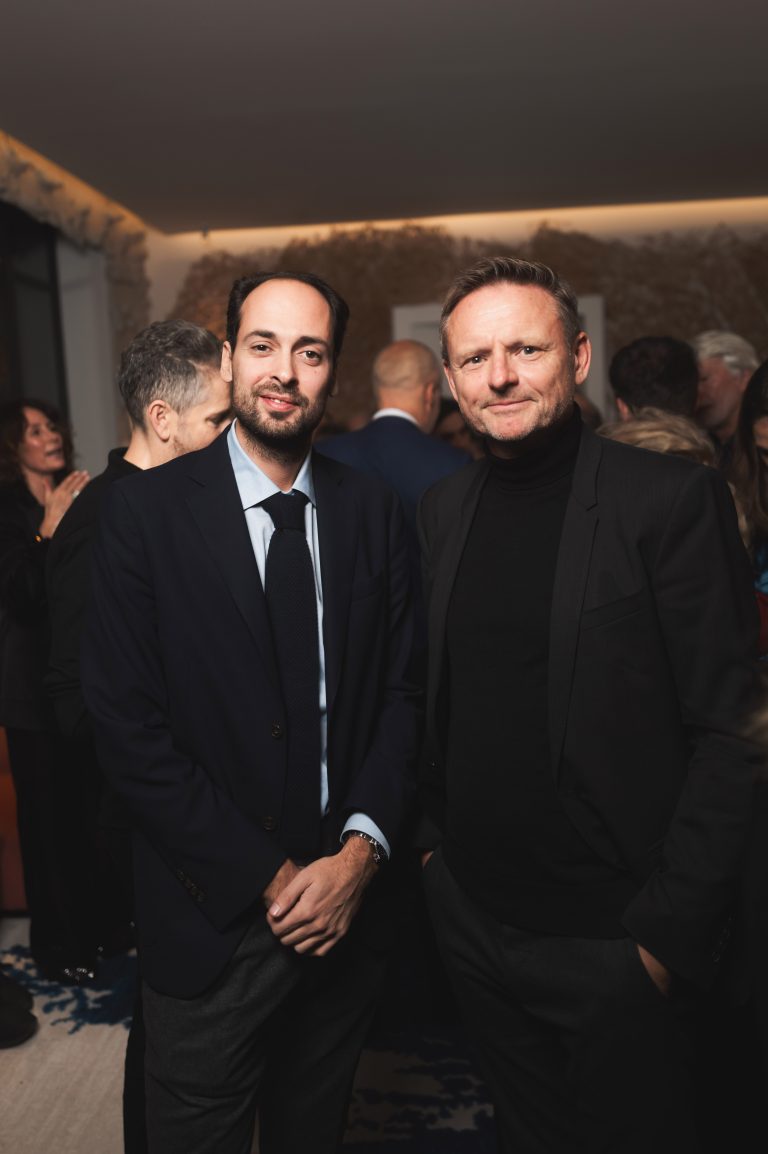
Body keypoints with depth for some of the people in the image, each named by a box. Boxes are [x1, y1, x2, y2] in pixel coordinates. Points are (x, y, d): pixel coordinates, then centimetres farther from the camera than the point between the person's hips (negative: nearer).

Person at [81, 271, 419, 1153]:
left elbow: (402, 690, 1)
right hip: (212, 916, -2)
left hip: (347, 902, 3)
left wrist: (361, 850, -11)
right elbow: (126, 724, -13)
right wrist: (268, 877, -13)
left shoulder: (372, 510, 0)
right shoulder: (145, 510, -10)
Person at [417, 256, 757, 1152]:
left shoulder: (673, 498, -13)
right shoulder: (441, 509, 4)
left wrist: (671, 929, -15)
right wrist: (431, 838, 6)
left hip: (616, 941, -4)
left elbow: (727, 733, -14)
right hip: (473, 921, 5)